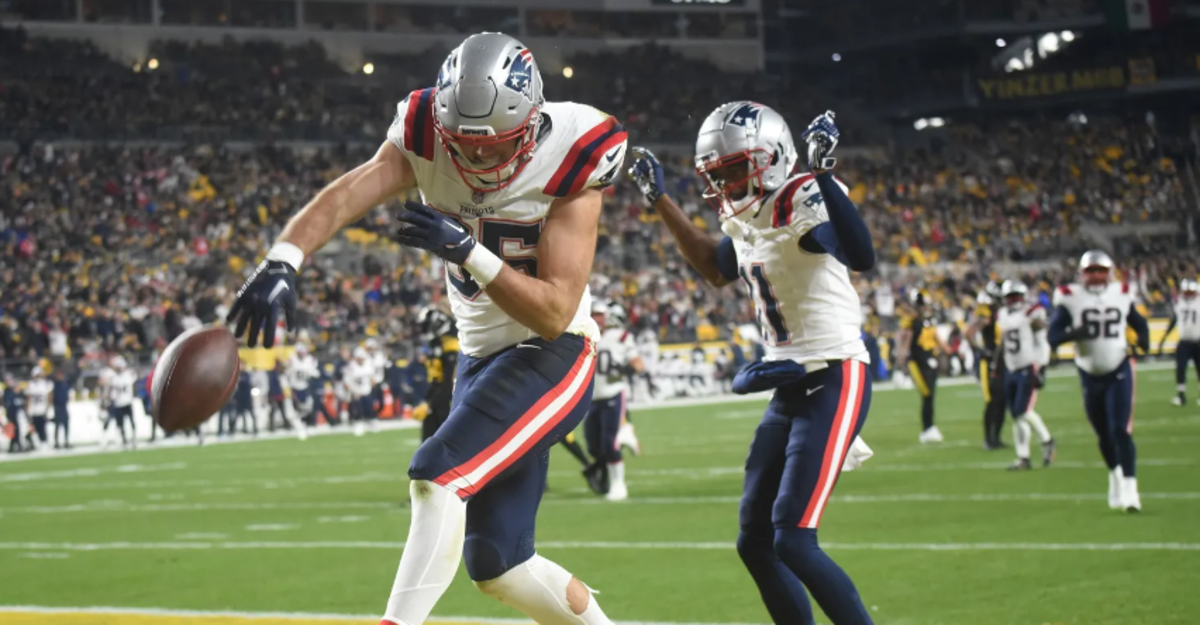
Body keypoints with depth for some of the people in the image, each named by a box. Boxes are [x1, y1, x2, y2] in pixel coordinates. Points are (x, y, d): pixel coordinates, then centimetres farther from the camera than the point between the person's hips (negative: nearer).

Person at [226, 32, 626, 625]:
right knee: (496, 565, 10)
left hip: (552, 358, -6)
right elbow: (344, 195, -26)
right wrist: (281, 263, -45)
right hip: (480, 357, 6)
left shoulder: (569, 160, -20)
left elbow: (554, 313, -22)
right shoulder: (425, 139, -9)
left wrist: (466, 250, -32)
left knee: (439, 474, -26)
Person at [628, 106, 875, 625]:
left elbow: (862, 259, -34)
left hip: (834, 382, -10)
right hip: (788, 388, 10)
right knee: (755, 543, 10)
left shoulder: (805, 202, -16)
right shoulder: (746, 219, 10)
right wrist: (659, 199, 27)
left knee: (792, 541, -17)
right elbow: (716, 270, 32)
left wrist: (823, 174, -40)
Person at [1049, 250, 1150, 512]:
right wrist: (1074, 333, -34)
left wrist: (1143, 339, -9)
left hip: (1119, 372, -1)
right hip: (1090, 375, 1)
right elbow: (1053, 335, -13)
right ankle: (1115, 476, 39)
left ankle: (1130, 488, -15)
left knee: (1121, 431, -13)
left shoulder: (1121, 295, -1)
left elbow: (1139, 323, 13)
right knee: (1103, 435, 14)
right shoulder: (1071, 299, -8)